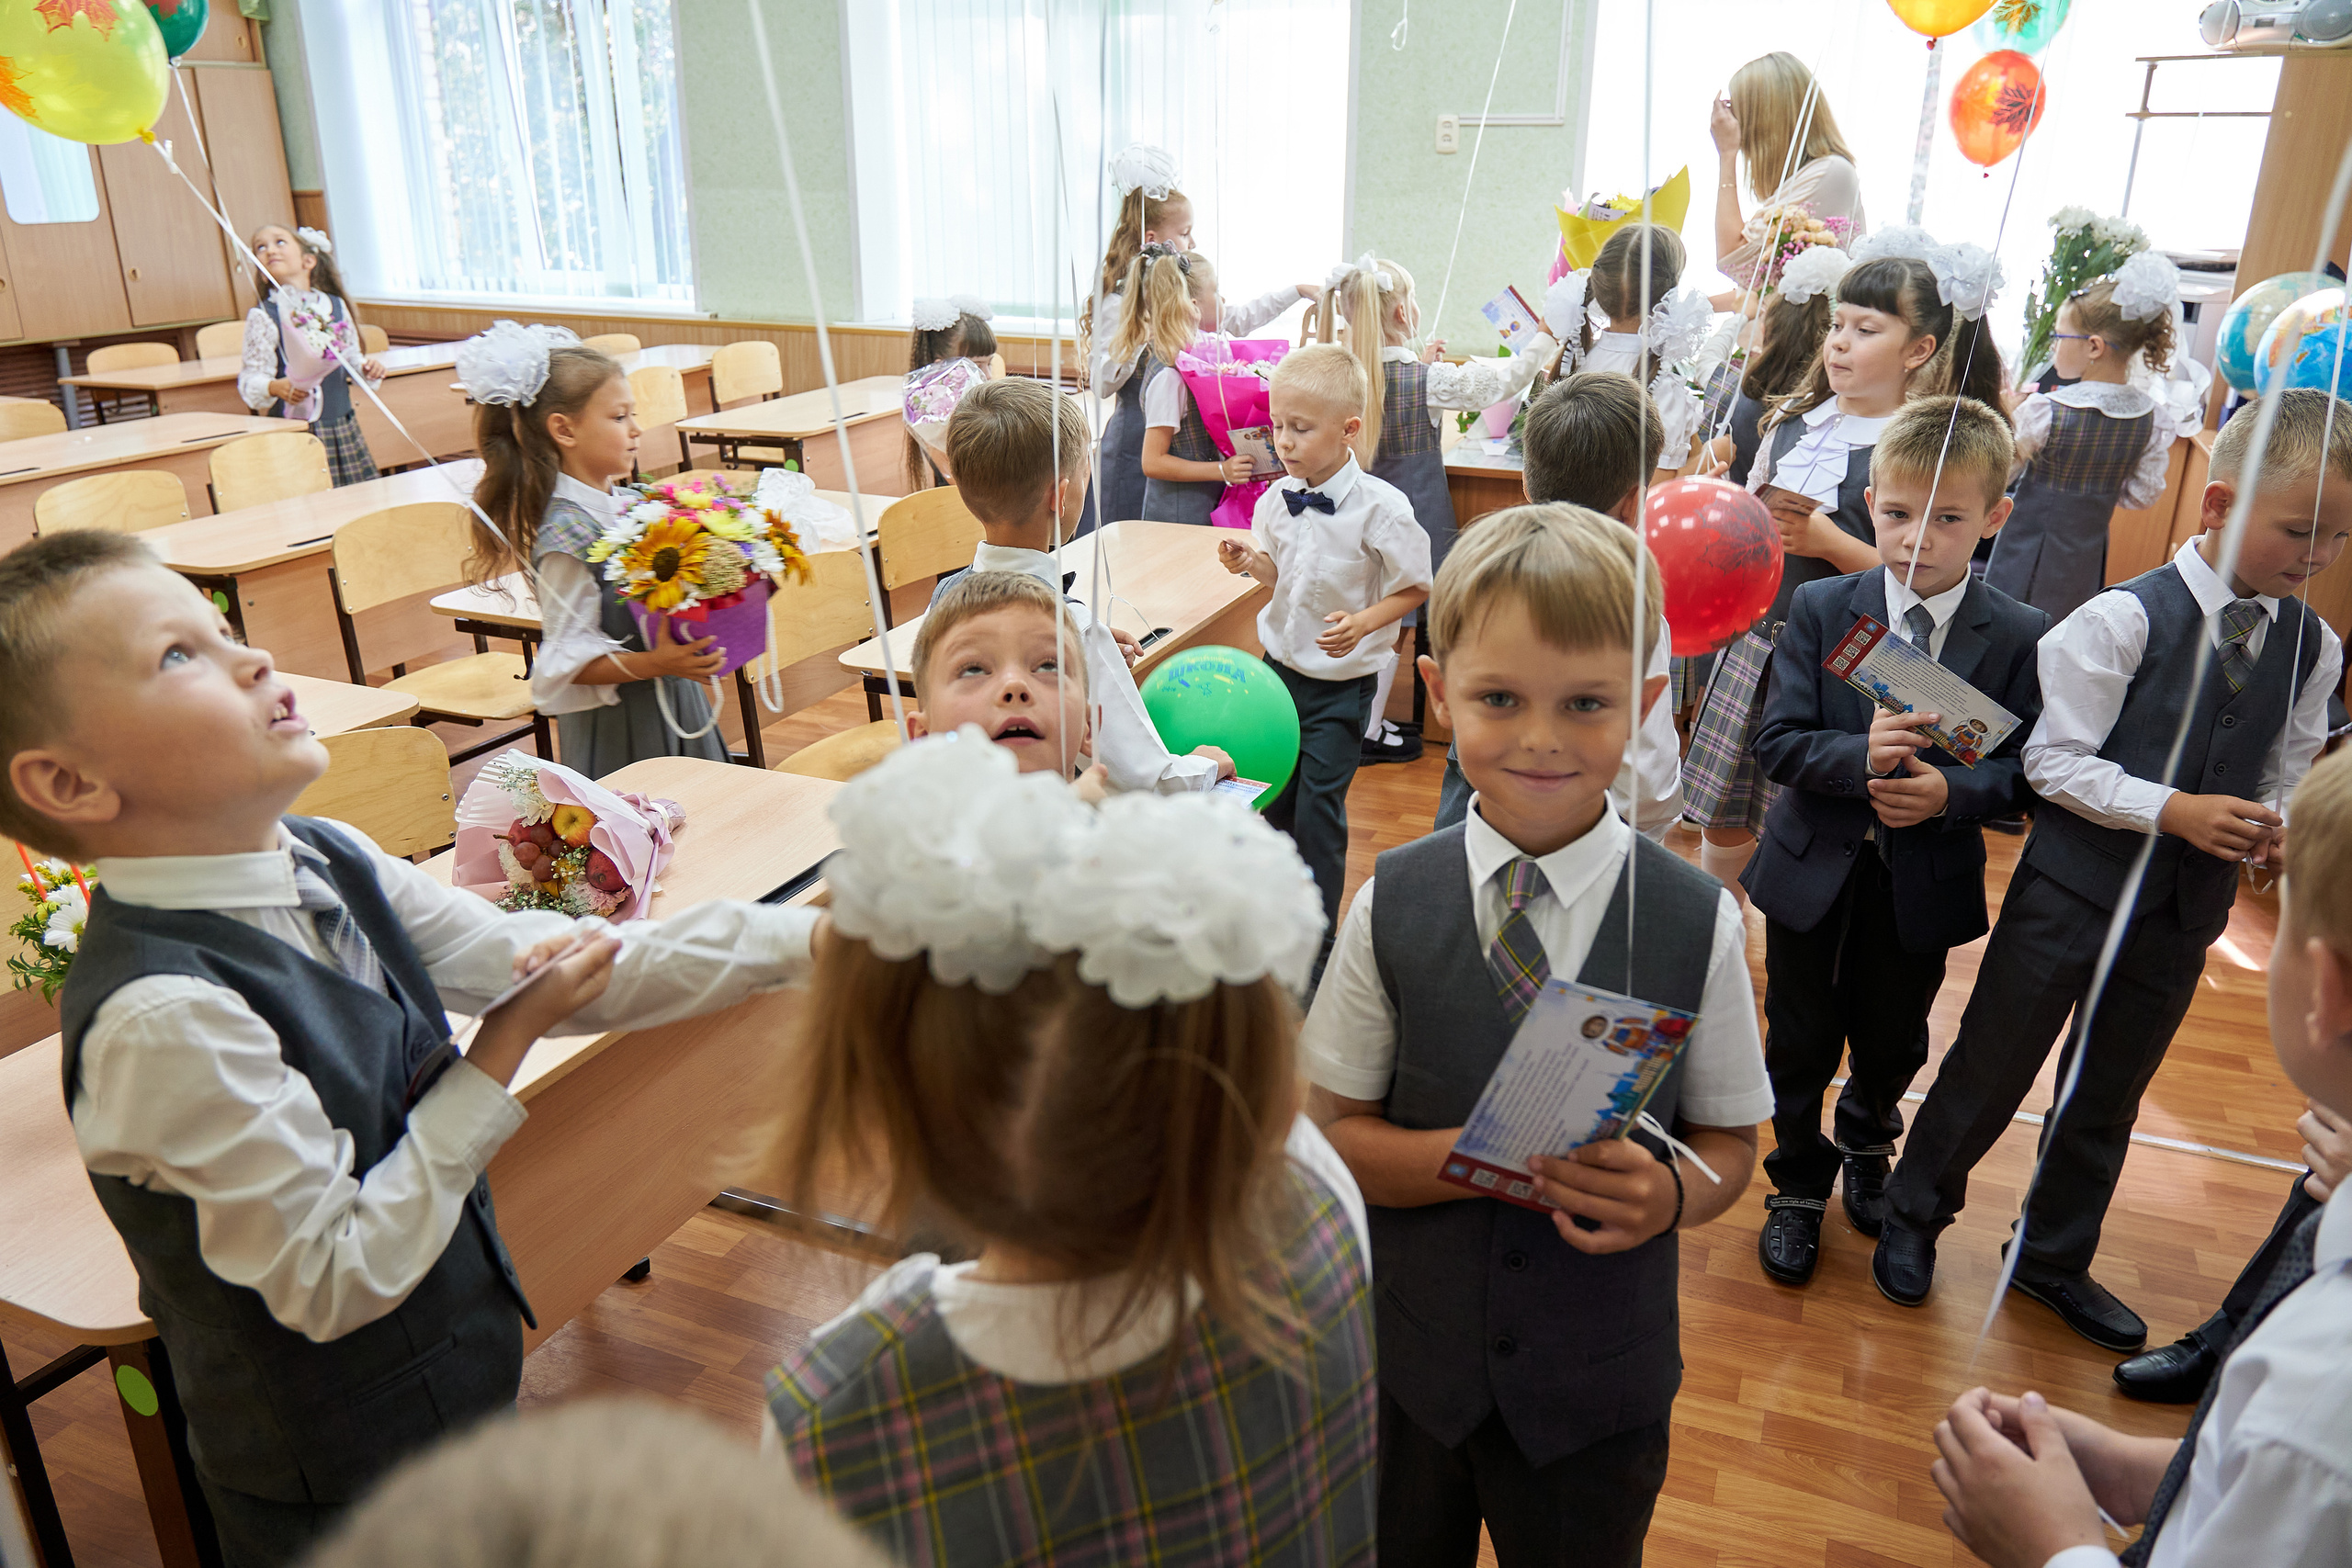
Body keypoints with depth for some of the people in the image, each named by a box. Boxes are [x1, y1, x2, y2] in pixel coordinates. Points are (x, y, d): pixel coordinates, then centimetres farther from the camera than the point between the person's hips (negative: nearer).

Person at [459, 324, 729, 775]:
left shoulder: (630, 502, 4)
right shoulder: (565, 534, -18)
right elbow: (569, 661, -19)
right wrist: (657, 663, -29)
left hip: (675, 703, 8)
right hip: (618, 728, -8)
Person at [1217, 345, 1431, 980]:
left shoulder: (1380, 506, -18)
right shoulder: (1276, 498, -3)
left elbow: (1415, 588, -8)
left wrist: (1363, 623, -23)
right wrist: (1249, 562, -7)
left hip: (1342, 680, -5)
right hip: (1280, 665, 5)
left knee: (1319, 808, -2)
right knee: (1277, 798, 13)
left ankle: (1317, 943, 14)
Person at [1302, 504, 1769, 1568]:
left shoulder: (1697, 922, -15)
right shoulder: (1391, 905, -14)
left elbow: (1729, 1140, -4)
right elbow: (1333, 1131, -9)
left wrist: (1669, 1191, -26)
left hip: (1600, 1375, 0)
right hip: (1408, 1358, 1)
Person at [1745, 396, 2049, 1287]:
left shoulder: (2021, 637, -7)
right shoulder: (1822, 610, -8)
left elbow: (2024, 769, -6)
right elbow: (1776, 742, -11)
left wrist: (1950, 792, -26)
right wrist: (1859, 756, -29)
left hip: (1926, 886, 1)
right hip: (1815, 874, -1)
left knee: (1894, 1046, 20)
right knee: (1801, 1047, 13)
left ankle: (1866, 1147, 52)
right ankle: (1799, 1184, 37)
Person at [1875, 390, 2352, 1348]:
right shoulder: (2125, 619, -15)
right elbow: (2053, 760, -15)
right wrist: (2172, 810, -23)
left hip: (2187, 909, 5)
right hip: (2074, 886, -5)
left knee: (2109, 1095, 18)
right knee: (1990, 1067, 7)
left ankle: (2052, 1259, 39)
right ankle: (1913, 1214, 32)